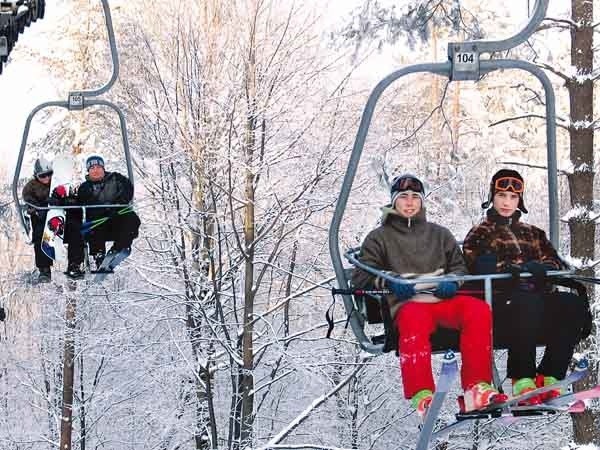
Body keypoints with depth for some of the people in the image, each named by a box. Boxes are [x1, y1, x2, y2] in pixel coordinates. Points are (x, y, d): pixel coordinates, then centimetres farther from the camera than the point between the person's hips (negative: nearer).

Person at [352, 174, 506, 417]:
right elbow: (361, 275, 9)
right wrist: (389, 282, -12)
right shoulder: (380, 237, 19)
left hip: (443, 299, 3)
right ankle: (421, 395, -46)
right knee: (415, 320, -41)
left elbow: (459, 266, 23)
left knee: (478, 309, -30)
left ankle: (477, 387, -33)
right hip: (406, 303, -3)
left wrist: (452, 282, -2)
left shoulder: (439, 234, 28)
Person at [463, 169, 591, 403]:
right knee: (529, 304, -39)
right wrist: (513, 268, -15)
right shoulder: (480, 234, 18)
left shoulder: (534, 234, 30)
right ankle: (522, 379, -32)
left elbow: (554, 262, 14)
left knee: (574, 303, -28)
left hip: (538, 296, 4)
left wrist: (538, 267, -9)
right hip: (501, 301, -4)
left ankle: (548, 375, -28)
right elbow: (478, 265, -3)